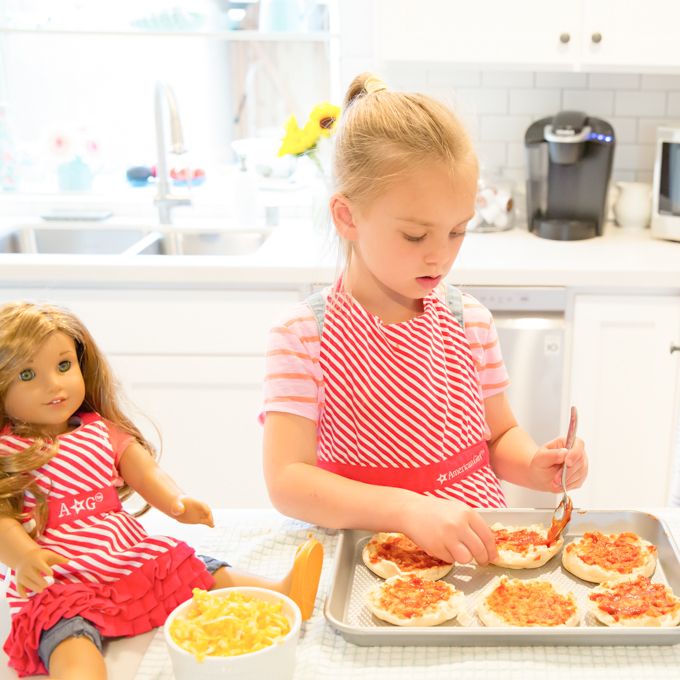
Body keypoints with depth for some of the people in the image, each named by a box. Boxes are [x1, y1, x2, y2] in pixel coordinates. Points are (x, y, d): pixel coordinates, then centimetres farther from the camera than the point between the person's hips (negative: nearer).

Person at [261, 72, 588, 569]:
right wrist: (409, 510, -28)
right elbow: (287, 481, -17)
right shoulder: (302, 336, -10)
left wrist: (534, 464, -8)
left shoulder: (469, 321, 3)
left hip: (478, 542, 4)